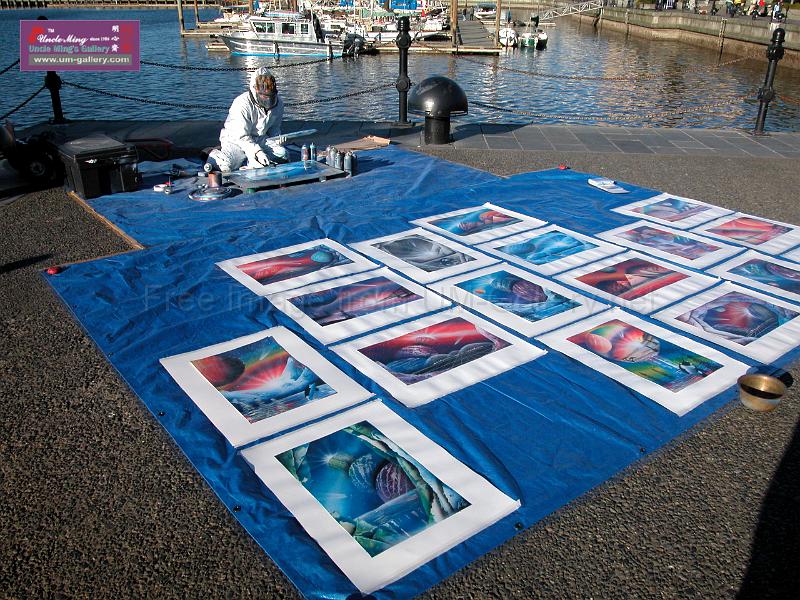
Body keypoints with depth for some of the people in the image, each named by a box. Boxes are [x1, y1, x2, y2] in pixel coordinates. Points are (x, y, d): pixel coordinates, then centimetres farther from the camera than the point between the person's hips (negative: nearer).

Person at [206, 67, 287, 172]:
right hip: (236, 139, -6)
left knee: (282, 154, -20)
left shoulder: (278, 102, -5)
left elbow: (274, 129, 10)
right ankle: (216, 155, 8)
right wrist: (257, 152, -38)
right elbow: (242, 137, -24)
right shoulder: (242, 104, -23)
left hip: (259, 139, 6)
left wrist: (277, 138, -13)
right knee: (226, 166, -30)